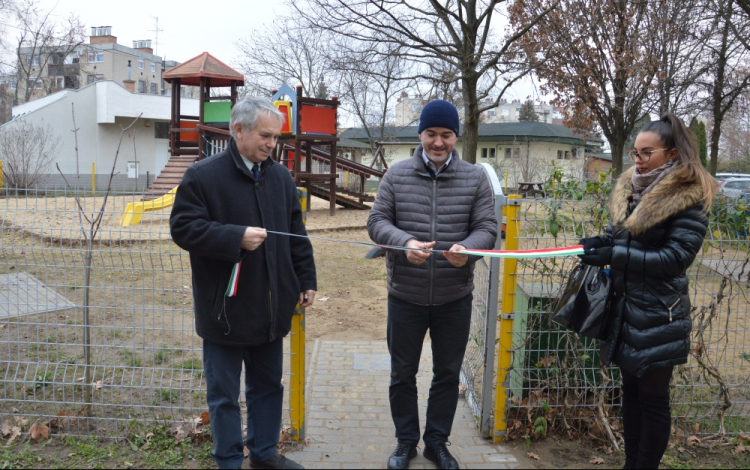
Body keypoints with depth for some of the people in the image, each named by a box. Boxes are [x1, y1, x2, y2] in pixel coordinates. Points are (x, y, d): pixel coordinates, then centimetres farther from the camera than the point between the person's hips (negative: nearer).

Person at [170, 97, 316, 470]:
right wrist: (237, 237, -24)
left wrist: (306, 281, 10)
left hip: (271, 308, 5)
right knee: (224, 394, 9)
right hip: (225, 310, -5)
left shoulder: (280, 177, 7)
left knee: (268, 386, 18)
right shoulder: (203, 176, -9)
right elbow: (183, 228, -14)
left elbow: (297, 234, 12)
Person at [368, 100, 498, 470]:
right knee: (402, 374, 13)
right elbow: (377, 221, -5)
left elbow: (487, 227, -4)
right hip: (405, 296, 0)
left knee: (448, 374, 15)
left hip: (455, 298, 1)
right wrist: (405, 242, -25)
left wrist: (468, 248, -27)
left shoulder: (475, 178, -1)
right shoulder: (397, 175, -2)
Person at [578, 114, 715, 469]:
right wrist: (602, 243, -1)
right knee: (631, 392, 17)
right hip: (626, 308, 8)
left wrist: (614, 255, -21)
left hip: (658, 316, -7)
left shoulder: (688, 198, -13)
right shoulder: (631, 190, 9)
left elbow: (676, 256, -18)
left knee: (652, 398, 5)